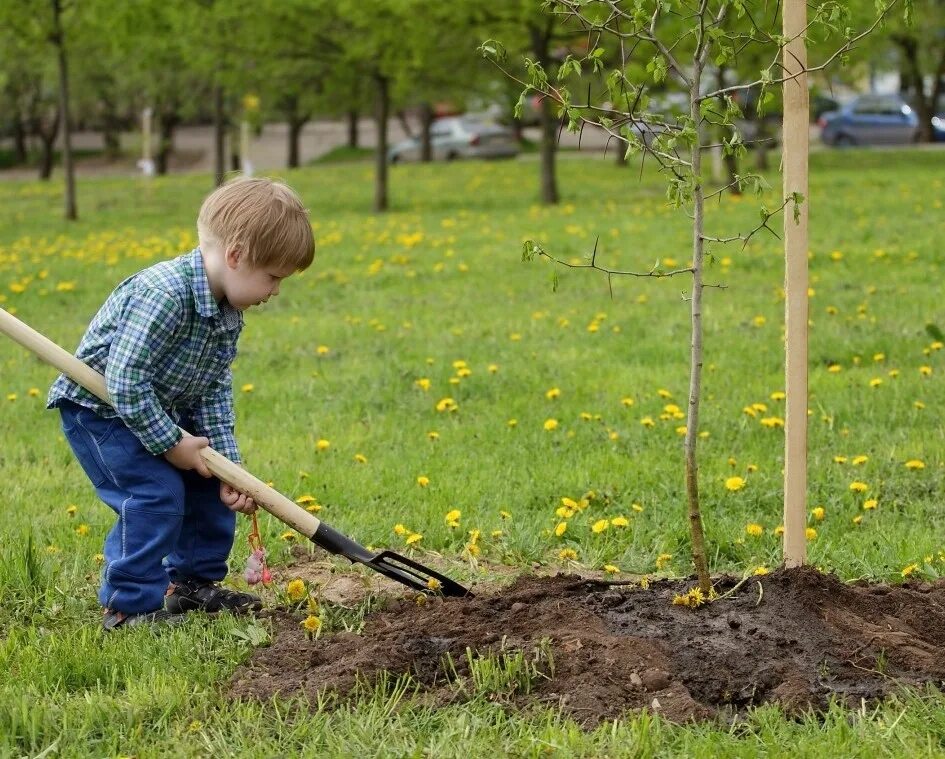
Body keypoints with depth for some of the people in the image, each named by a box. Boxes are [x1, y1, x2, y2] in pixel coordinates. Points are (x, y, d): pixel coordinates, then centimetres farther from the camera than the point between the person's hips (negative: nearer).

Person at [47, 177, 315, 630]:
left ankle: (193, 583, 24)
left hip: (162, 411, 9)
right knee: (156, 494, -20)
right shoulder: (164, 295, -35)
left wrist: (226, 461, -9)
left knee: (212, 486, 10)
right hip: (99, 409, -9)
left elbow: (214, 391, -1)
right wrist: (170, 443, -27)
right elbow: (124, 381, -35)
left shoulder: (229, 311, -5)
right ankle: (130, 606, -9)